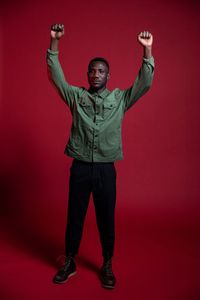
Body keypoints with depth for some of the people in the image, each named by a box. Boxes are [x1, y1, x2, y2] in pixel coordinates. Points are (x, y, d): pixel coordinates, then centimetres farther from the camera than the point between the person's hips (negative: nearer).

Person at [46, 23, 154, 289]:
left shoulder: (120, 98, 5)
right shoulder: (76, 96, 6)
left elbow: (144, 83, -5)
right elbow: (56, 76, -2)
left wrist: (147, 51, -16)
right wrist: (54, 42, -12)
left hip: (106, 169, 0)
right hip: (80, 167, 1)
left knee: (106, 218, 11)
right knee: (74, 216, 12)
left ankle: (107, 266, 31)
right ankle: (69, 263, 32)